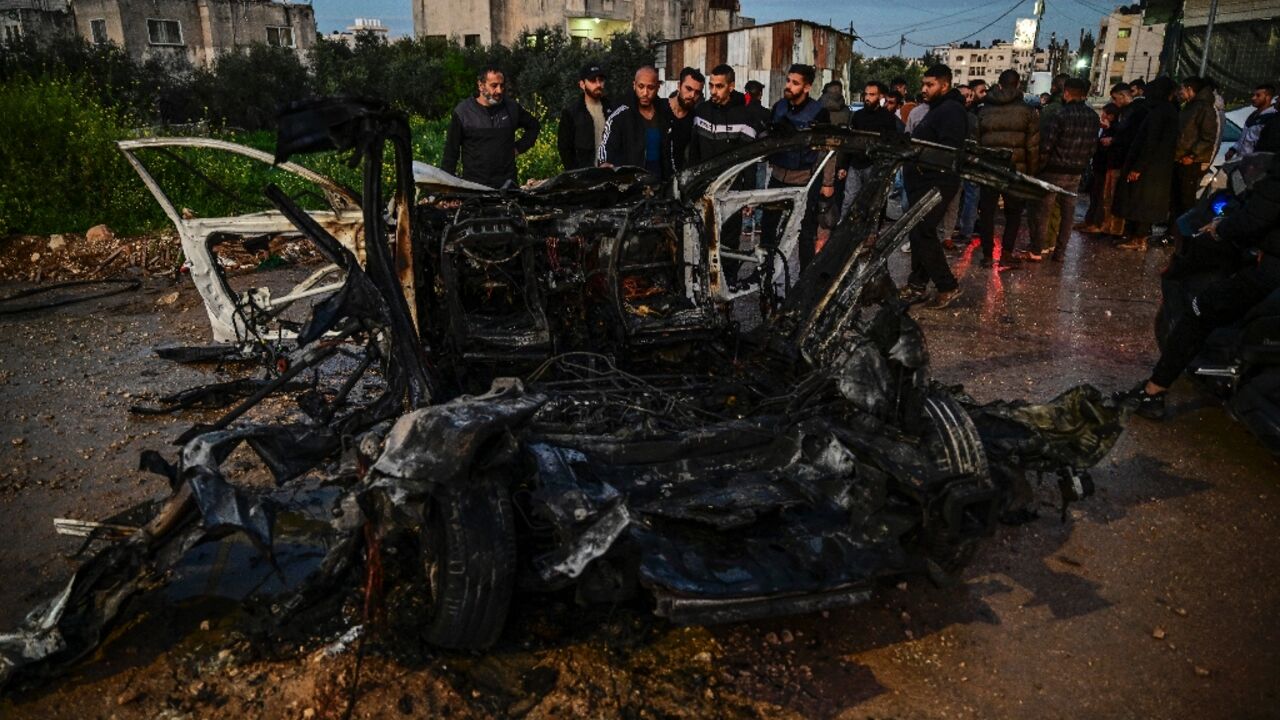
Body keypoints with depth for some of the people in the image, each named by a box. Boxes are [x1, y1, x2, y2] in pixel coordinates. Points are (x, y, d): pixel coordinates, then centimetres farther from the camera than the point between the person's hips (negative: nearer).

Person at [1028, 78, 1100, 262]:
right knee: (1067, 212, 11)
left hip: (1054, 170, -6)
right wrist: (1082, 165, 16)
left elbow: (1046, 145, -18)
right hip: (1076, 173, 6)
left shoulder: (1061, 115, -17)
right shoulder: (1093, 117, 3)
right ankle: (1060, 252, 15)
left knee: (1042, 210, 3)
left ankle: (1036, 250, 4)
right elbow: (1092, 145, 7)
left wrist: (1039, 167, -7)